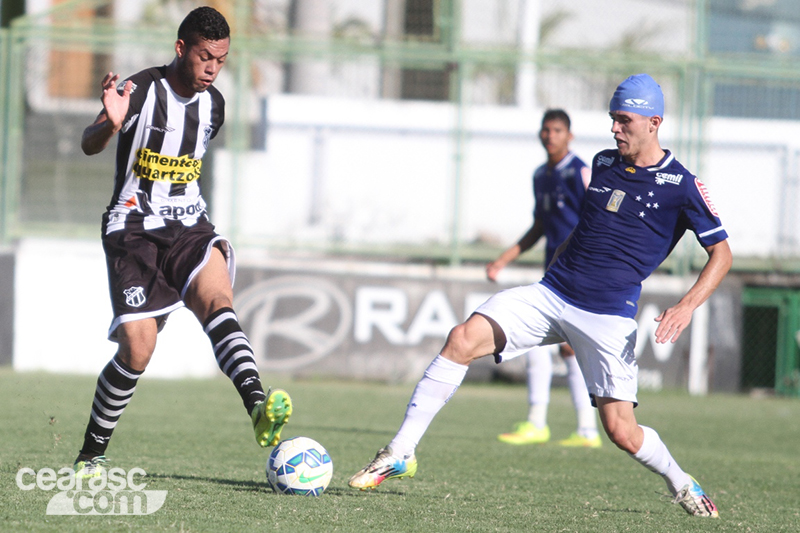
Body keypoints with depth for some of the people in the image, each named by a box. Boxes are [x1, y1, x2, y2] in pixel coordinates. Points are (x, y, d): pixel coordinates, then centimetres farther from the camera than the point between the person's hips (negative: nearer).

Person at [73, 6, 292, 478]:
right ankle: (92, 453, 8)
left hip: (189, 226, 4)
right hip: (134, 228, -4)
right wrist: (111, 124, -44)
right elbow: (88, 146, -24)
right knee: (138, 347, -12)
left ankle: (258, 406, -48)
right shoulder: (141, 90, -10)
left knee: (217, 298, -27)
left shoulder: (214, 104, 8)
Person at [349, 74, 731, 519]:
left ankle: (682, 484, 24)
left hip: (609, 315, -4)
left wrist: (688, 307, -15)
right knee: (464, 338, -17)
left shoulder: (680, 185, -5)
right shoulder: (604, 164, 12)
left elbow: (721, 253, -2)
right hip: (552, 294, 4)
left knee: (622, 432, -9)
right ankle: (400, 454, -14)